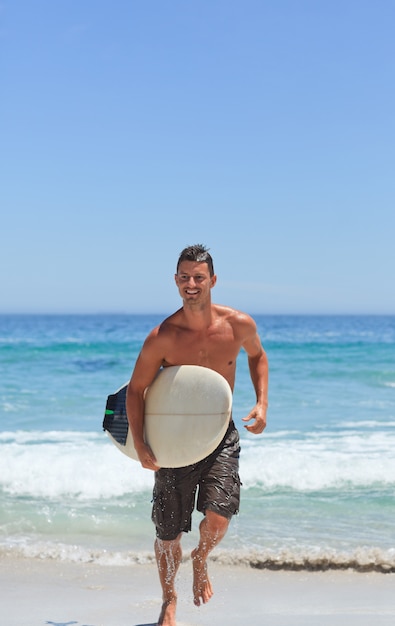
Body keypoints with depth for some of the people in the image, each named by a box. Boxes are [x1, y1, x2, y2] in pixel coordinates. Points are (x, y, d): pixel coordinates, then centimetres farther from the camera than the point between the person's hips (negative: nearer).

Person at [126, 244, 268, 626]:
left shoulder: (239, 325, -10)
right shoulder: (162, 337, -17)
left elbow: (257, 355, 13)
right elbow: (135, 390, -8)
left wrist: (262, 403, 0)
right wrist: (139, 445, -17)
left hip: (222, 436, 1)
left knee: (218, 517, -19)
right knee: (168, 534, 6)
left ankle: (200, 561, 19)